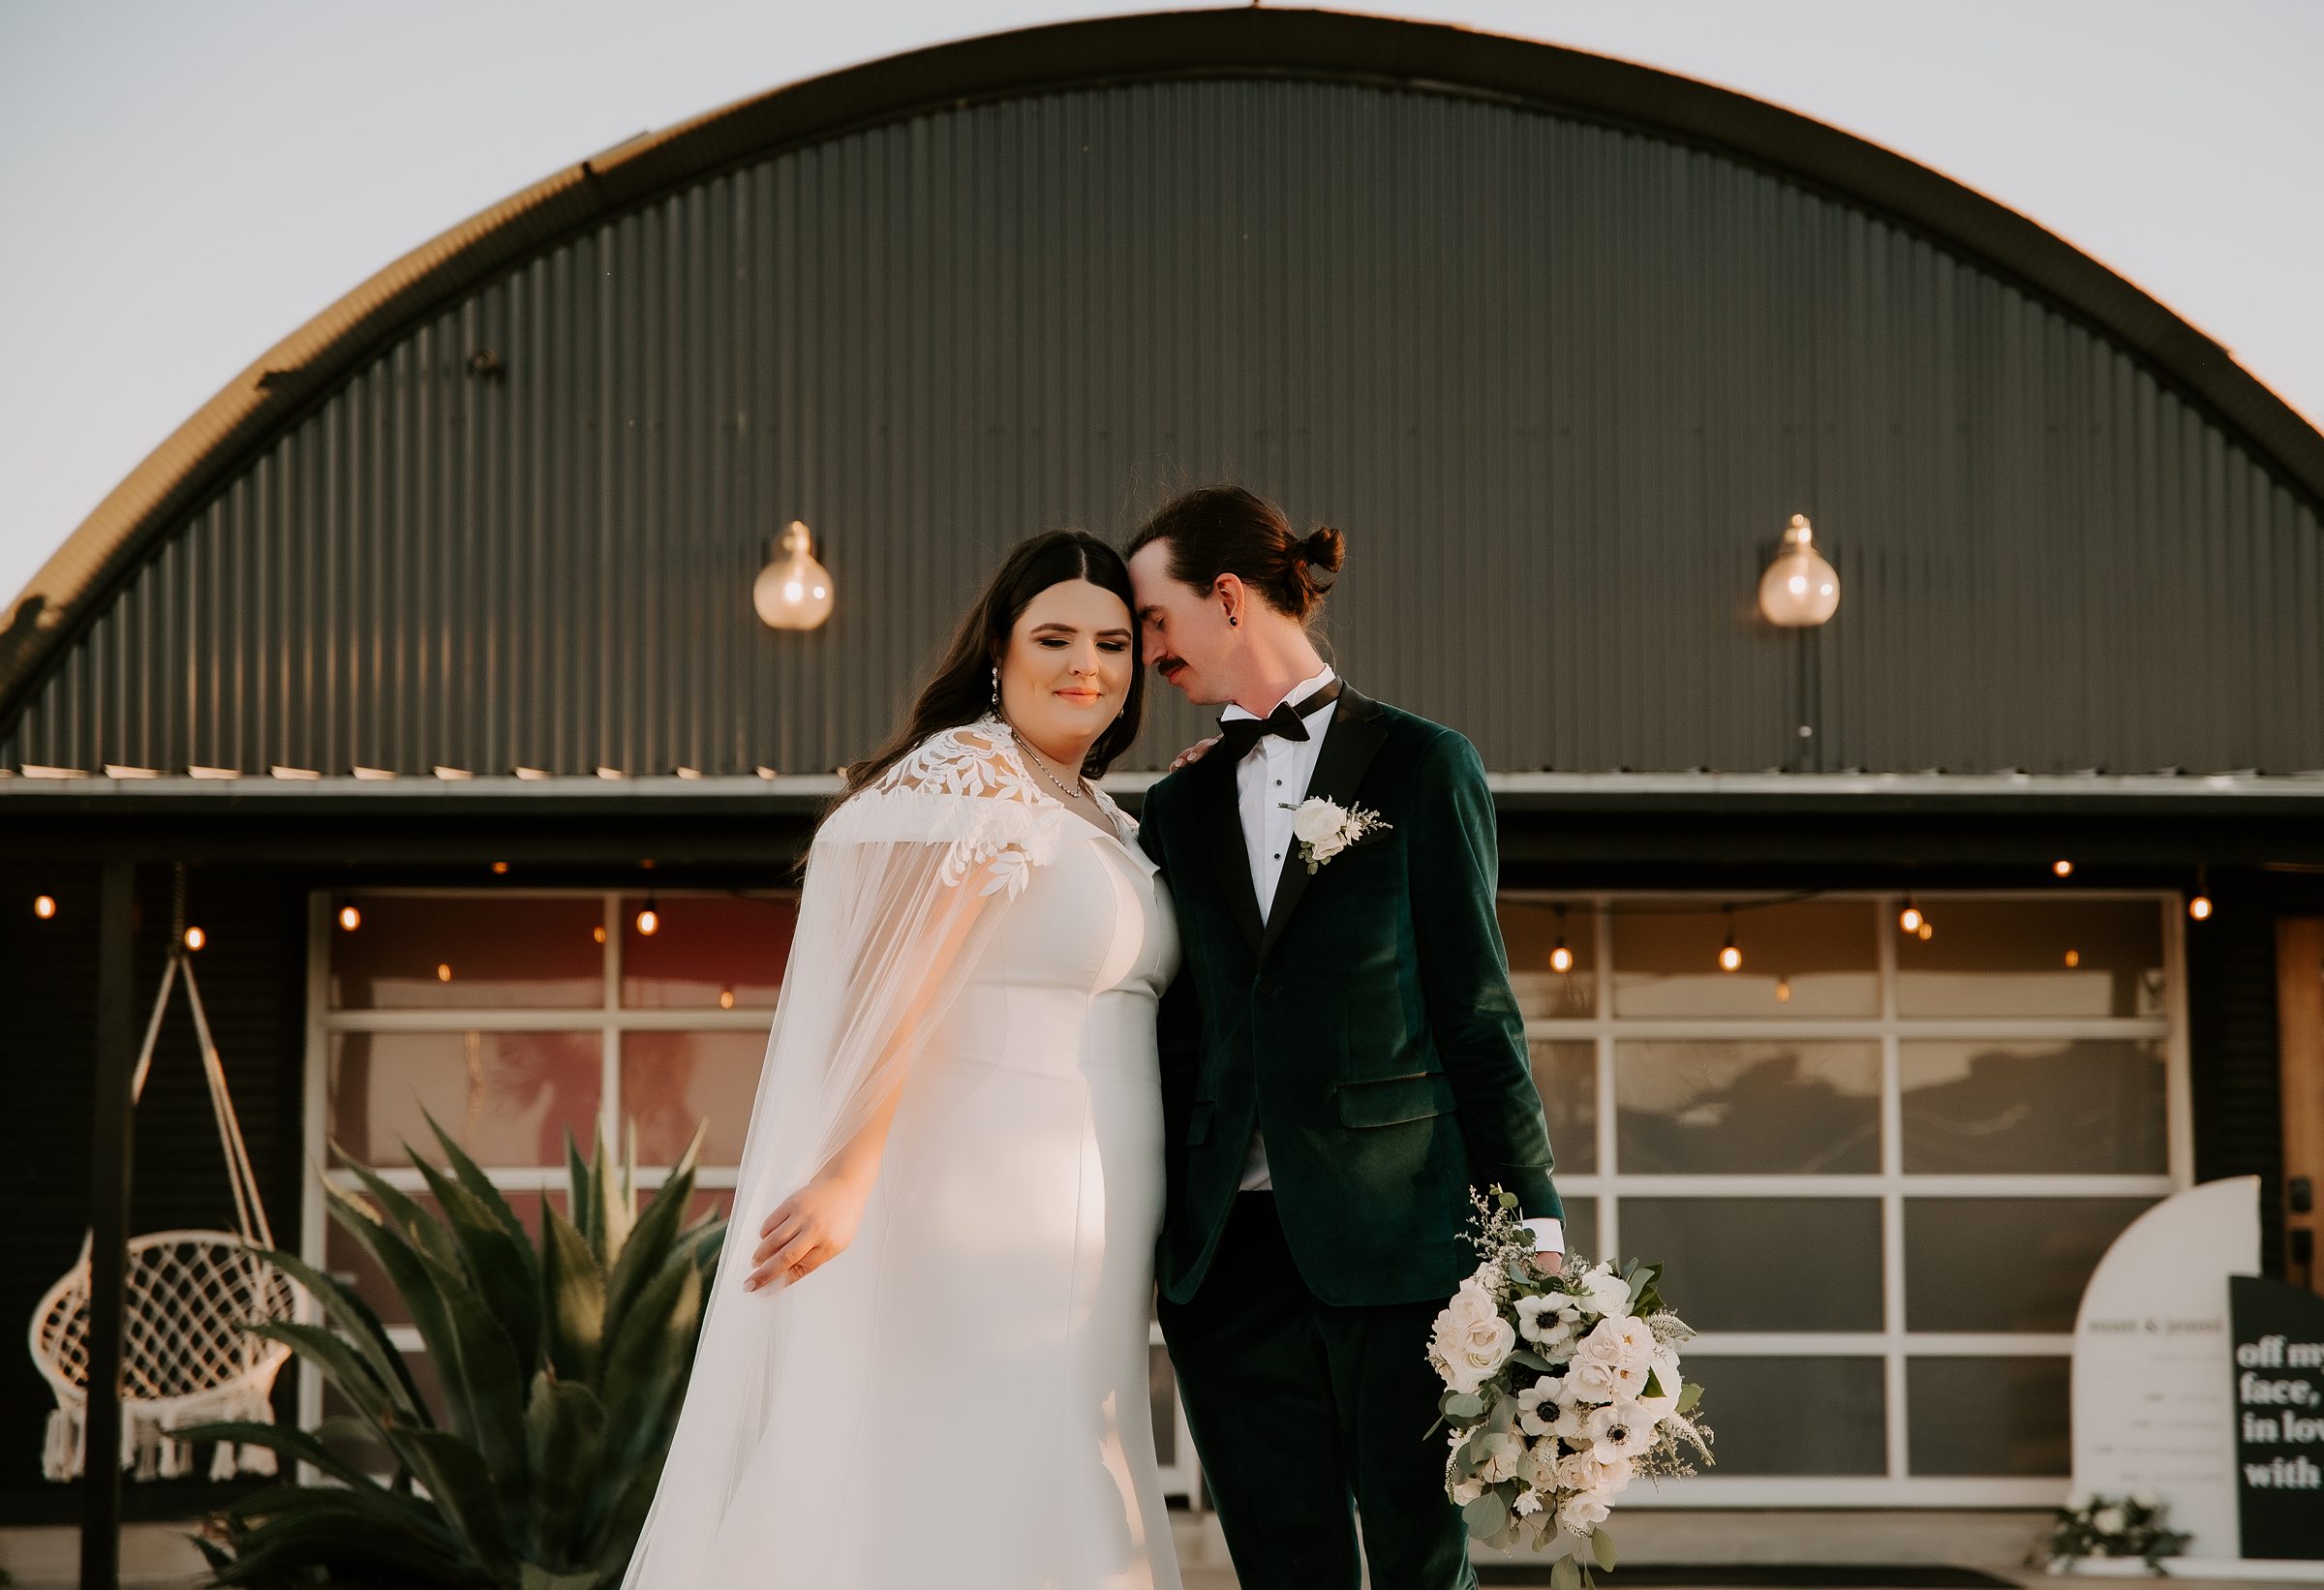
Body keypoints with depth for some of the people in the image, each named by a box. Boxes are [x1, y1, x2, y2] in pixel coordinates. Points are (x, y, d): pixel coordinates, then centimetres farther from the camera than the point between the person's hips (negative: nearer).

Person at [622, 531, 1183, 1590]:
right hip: (983, 1213, -9)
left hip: (1080, 1241, 9)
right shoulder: (971, 775, -11)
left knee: (1048, 1501, 9)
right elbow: (900, 989, -21)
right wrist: (849, 1173, -29)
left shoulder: (1105, 819, 18)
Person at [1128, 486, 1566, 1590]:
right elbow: (1176, 1037, 17)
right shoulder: (1179, 807, 16)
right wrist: (1140, 1239, 12)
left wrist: (1533, 1222, -4)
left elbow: (1475, 1005, 1)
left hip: (1393, 1233, -4)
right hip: (1228, 1244, 4)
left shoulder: (1419, 765, 4)